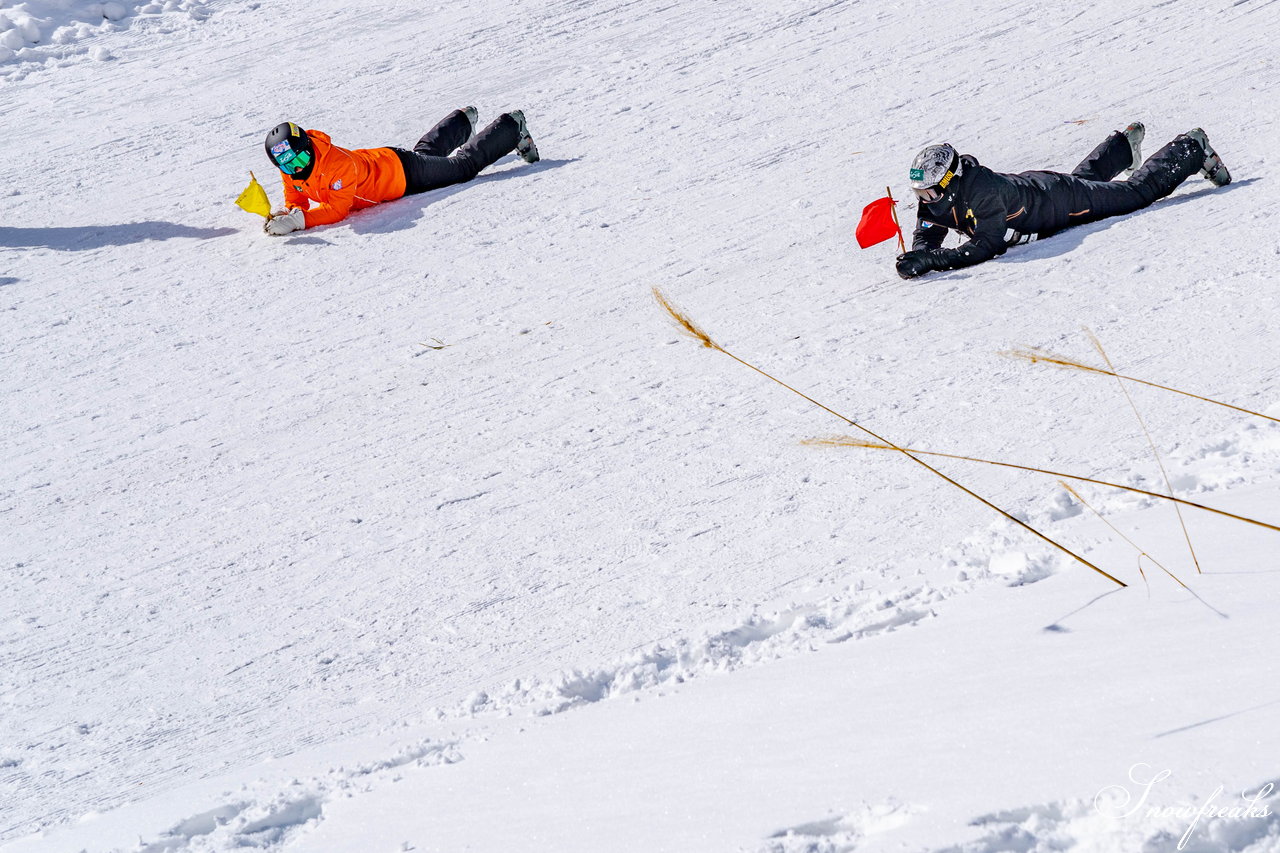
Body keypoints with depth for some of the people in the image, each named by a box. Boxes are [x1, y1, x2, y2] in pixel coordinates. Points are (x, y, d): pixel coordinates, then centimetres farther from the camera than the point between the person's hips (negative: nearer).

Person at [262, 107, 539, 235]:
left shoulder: (338, 164, -42)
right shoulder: (290, 170, -20)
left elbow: (336, 210, -45)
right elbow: (296, 199, -8)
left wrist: (298, 221, -57)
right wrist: (289, 213, -32)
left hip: (405, 174, -7)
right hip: (379, 159, 7)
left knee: (466, 164, 13)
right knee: (427, 150, 37)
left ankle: (512, 127, 34)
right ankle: (464, 121, 64)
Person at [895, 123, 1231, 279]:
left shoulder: (983, 193, -44)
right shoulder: (936, 197, -22)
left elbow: (987, 246, -48)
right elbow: (925, 237, -13)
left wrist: (931, 261, -57)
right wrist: (916, 256, -39)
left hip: (1061, 200, -7)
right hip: (1030, 186, 7)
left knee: (1141, 190, 12)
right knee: (1086, 175, 39)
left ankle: (1192, 149, 33)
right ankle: (1126, 143, 64)